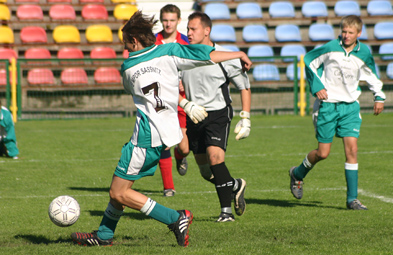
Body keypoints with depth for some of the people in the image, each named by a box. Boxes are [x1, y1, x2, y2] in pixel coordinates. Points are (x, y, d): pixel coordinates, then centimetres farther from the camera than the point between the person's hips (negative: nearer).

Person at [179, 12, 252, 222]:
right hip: (194, 117, 5)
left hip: (218, 113, -5)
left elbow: (244, 87, 2)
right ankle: (236, 185, 36)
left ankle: (226, 210, -16)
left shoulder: (224, 58, -7)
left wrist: (245, 119, -4)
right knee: (206, 172, 6)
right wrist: (187, 105, -14)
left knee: (214, 156, -25)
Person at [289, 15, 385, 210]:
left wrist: (379, 96, 13)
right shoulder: (330, 48, -9)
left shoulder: (364, 53, 1)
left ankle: (352, 198, -4)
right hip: (328, 104, -2)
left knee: (352, 149, -9)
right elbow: (309, 61, 4)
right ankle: (298, 174, 30)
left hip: (350, 106, 3)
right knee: (323, 152, -1)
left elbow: (371, 75, 20)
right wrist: (316, 87, -4)